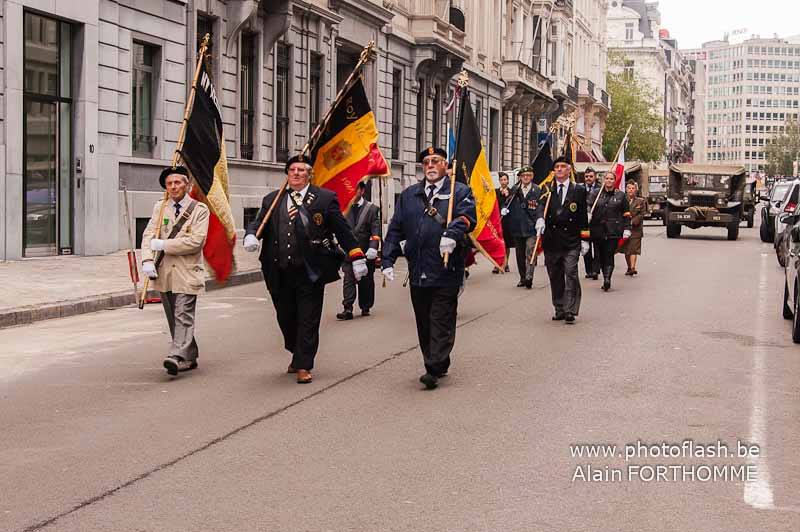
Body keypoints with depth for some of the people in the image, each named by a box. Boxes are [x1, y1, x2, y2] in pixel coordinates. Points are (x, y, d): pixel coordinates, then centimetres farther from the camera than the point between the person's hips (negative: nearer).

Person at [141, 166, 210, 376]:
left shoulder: (199, 210, -3)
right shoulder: (159, 207, 10)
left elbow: (196, 241, -14)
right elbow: (148, 235, 2)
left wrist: (163, 245, -14)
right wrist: (147, 260, -15)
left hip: (187, 273, -5)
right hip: (164, 273, 5)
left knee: (183, 316, -13)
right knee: (173, 319, 12)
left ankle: (176, 356, -21)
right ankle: (189, 357, 23)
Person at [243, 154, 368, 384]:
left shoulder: (325, 199, 3)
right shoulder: (272, 200, 12)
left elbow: (342, 230, 3)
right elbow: (259, 222, 7)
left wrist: (356, 257, 0)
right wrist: (251, 235, -16)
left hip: (310, 272, -3)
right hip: (280, 273, 3)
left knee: (308, 320, -1)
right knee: (285, 318, 12)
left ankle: (303, 366, 6)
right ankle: (298, 356, 33)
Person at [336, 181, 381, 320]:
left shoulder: (372, 208, 4)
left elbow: (375, 230, -3)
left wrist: (373, 248, -16)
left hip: (365, 251, 0)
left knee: (366, 280, 9)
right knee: (348, 279, -9)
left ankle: (365, 307, 22)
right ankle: (348, 309, -13)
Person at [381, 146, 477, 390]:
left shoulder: (460, 192, 4)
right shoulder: (409, 195, 16)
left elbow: (466, 216, -15)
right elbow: (395, 229, 13)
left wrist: (452, 234, -35)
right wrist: (388, 259, 3)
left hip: (446, 272, -5)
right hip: (418, 273, 5)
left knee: (442, 321, -5)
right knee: (423, 322, 10)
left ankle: (434, 369, -4)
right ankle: (437, 365, 21)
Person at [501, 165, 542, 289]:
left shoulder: (537, 190, 0)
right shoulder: (515, 190, 10)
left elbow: (541, 208, -2)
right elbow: (509, 203, 19)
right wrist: (505, 209, 0)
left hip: (531, 227, -4)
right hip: (517, 227, 4)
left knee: (530, 253, -14)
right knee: (520, 254, 12)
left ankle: (529, 278, -19)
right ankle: (522, 278, 22)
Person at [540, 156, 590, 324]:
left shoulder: (579, 190, 6)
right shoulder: (547, 190, 10)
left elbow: (583, 216, 4)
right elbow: (541, 205, -7)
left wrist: (584, 239, 0)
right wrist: (540, 218, -28)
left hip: (571, 240, -2)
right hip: (551, 239, 3)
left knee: (571, 274, -11)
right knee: (555, 277, 9)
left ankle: (570, 311, -9)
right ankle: (559, 309, 18)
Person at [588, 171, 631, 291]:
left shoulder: (621, 195, 7)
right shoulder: (596, 195, 10)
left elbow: (626, 213, 8)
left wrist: (627, 229, 0)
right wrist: (589, 227, -2)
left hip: (614, 231, -3)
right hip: (599, 230, 3)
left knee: (609, 254, -12)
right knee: (601, 256, 5)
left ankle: (607, 279, -19)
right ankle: (606, 280, 15)